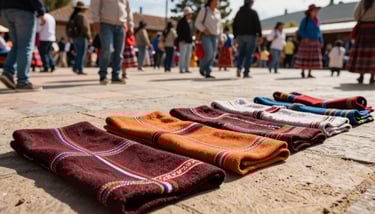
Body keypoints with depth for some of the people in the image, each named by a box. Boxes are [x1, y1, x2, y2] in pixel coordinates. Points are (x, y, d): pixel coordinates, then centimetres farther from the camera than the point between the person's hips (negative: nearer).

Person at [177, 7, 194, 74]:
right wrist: (182, 39, -16)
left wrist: (191, 39, 13)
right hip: (183, 42, -7)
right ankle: (181, 69, -1)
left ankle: (187, 69, 13)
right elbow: (178, 31, -9)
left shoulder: (190, 21, 16)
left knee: (188, 55, 7)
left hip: (189, 41, 7)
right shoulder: (181, 21, -5)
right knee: (182, 55, -6)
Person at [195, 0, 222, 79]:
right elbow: (197, 23, -6)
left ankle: (207, 73, 0)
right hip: (206, 35, -5)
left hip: (215, 37, 6)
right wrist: (204, 30, -22)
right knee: (209, 53, -18)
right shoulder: (204, 10, -2)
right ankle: (202, 67, 6)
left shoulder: (218, 12, 14)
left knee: (212, 55, -4)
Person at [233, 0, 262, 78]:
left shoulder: (239, 12, 11)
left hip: (240, 36, 4)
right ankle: (246, 73, -5)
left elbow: (234, 25, 11)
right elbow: (257, 24, -10)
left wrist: (235, 36, 14)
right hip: (251, 36, -4)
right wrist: (260, 35, -4)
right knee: (249, 55, -2)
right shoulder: (253, 12, -4)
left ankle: (239, 68, -10)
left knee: (241, 54, 14)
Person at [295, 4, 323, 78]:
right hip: (306, 41, -5)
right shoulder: (305, 20, -6)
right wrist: (305, 37, -23)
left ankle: (309, 73, 4)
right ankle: (303, 71, 11)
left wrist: (321, 41, 8)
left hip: (315, 42, 5)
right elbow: (300, 30, -8)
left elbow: (318, 32, 16)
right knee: (304, 57, -5)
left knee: (312, 57, 0)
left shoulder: (317, 21, 11)